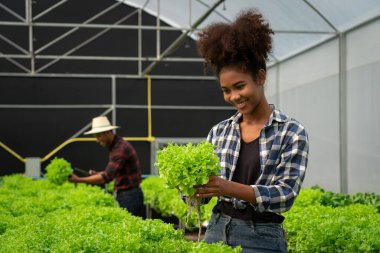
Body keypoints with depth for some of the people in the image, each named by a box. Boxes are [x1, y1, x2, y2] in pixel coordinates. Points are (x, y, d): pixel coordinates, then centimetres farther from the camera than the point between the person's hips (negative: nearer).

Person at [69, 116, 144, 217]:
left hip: (130, 196, -9)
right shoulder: (114, 146, 11)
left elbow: (107, 177, -27)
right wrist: (97, 174, 2)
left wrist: (79, 180, -27)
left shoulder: (121, 148, -20)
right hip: (122, 195, 9)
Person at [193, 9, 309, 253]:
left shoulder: (292, 132, -6)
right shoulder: (219, 131, 6)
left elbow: (286, 194, -14)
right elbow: (201, 195, 8)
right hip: (216, 230, 4)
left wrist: (229, 188, -26)